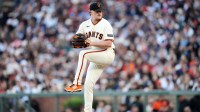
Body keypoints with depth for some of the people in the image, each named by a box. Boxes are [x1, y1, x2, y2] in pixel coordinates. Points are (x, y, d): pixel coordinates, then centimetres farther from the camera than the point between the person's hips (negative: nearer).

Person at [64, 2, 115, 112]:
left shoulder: (105, 24, -9)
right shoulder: (84, 25, 6)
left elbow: (108, 43, -17)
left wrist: (92, 42, -24)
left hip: (107, 54, -6)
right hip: (95, 58, 6)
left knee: (83, 53, -29)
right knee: (88, 84, -2)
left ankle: (77, 83, -30)